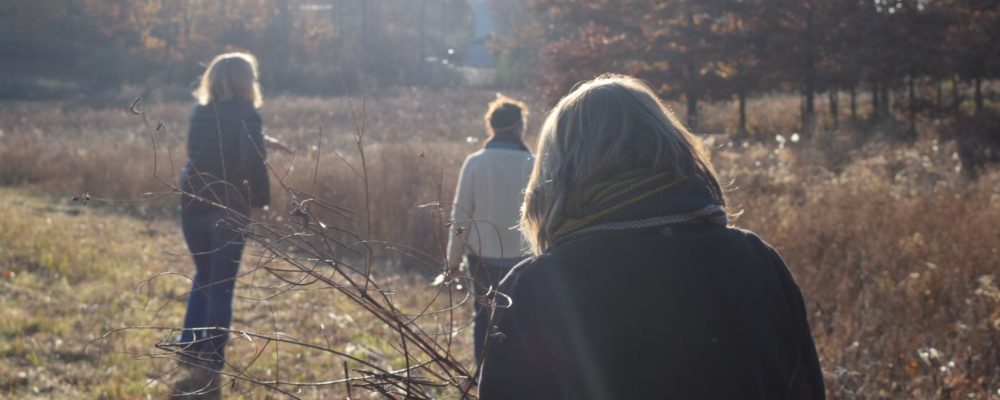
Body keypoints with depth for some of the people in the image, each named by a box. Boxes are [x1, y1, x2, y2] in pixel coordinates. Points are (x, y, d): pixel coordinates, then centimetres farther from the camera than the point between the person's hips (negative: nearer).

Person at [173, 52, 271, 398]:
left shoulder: (200, 112, 7)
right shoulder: (245, 114, -10)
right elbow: (252, 161, -21)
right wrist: (260, 198, -6)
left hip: (193, 207, 5)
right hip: (228, 211, -5)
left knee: (204, 278, 22)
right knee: (221, 288, 3)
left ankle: (190, 350, 19)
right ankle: (209, 369, 4)